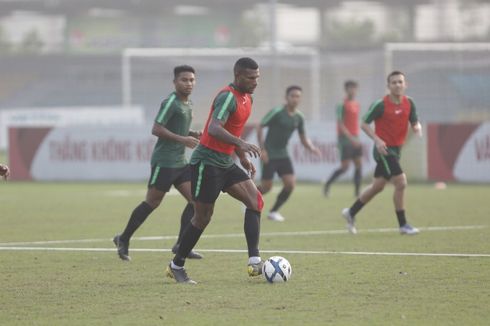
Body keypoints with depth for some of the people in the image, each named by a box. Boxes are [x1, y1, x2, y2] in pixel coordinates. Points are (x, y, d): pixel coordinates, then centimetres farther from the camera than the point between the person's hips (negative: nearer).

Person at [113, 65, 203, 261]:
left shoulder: (188, 104, 14)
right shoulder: (170, 102, -13)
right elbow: (156, 129, -19)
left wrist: (194, 135, 7)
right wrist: (183, 139, -22)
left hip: (180, 162, 9)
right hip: (164, 162, -9)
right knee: (152, 203, -2)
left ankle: (181, 245, 2)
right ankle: (123, 240, 12)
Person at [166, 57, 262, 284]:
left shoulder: (246, 98, 11)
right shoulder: (228, 97, -19)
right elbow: (214, 129, -34)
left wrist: (242, 157, 23)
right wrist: (241, 144, -47)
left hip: (226, 163, 9)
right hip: (207, 162, -9)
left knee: (255, 200, -9)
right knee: (203, 217, -2)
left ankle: (254, 262, -16)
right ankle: (176, 266, 14)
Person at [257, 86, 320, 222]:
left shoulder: (299, 117, 2)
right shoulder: (277, 112, -15)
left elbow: (303, 139, 10)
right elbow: (260, 127, -10)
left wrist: (311, 148, -11)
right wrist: (262, 149, -17)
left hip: (283, 154, 6)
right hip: (269, 155, -5)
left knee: (290, 184, -8)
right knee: (266, 187, -5)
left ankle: (273, 211, 9)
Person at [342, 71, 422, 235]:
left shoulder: (409, 103, 1)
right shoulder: (381, 104, -15)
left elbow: (415, 123, 8)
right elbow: (364, 124, -8)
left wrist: (417, 128, -17)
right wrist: (377, 140, -22)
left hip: (396, 148, 7)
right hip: (383, 148, -7)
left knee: (378, 186, 16)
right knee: (401, 183, -14)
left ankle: (351, 212, 33)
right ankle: (403, 225, -5)